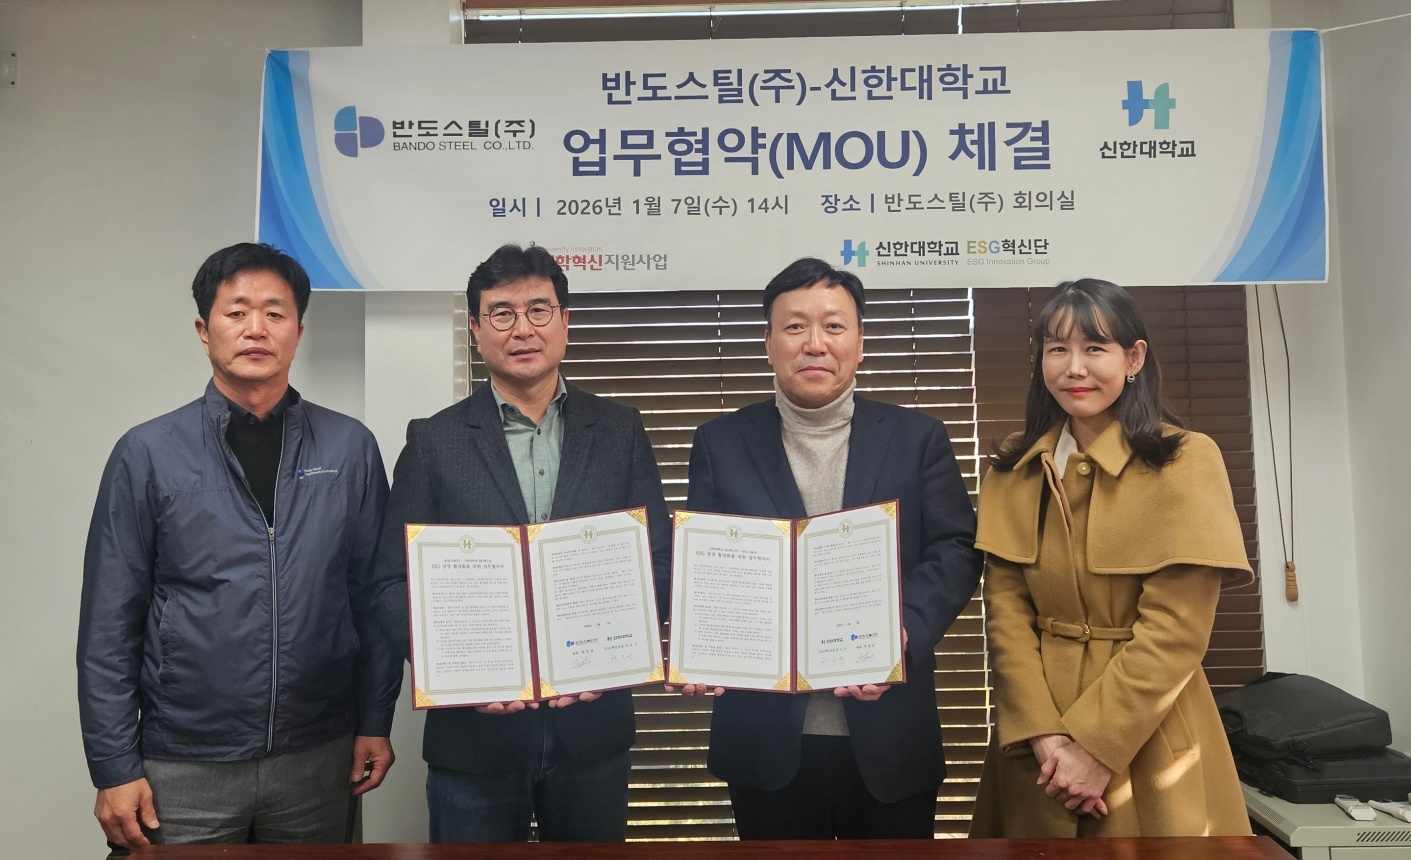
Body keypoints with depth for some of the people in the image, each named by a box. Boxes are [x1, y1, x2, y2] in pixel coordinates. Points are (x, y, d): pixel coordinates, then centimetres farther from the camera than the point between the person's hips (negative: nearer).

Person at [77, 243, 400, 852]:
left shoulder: (350, 448, 0)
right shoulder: (147, 453, -3)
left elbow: (373, 595, 3)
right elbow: (110, 624, -2)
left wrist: (375, 721, 2)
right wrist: (114, 767, -3)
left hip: (319, 761, 1)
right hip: (184, 770, -1)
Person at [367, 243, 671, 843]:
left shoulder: (620, 431, 2)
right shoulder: (433, 441, -1)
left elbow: (658, 561, 2)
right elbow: (394, 582, -2)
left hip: (593, 726, 1)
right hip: (473, 731, -1)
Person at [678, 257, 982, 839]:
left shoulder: (917, 438, 3)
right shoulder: (722, 443, 3)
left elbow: (955, 553, -2)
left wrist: (901, 634, -19)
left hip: (889, 736, 0)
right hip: (767, 740, 0)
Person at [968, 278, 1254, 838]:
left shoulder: (1186, 462, -10)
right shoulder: (1012, 469, 1)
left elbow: (1177, 629, -15)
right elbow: (1005, 610, -3)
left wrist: (1097, 745, -17)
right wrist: (1044, 734, -13)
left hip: (1146, 738, -3)